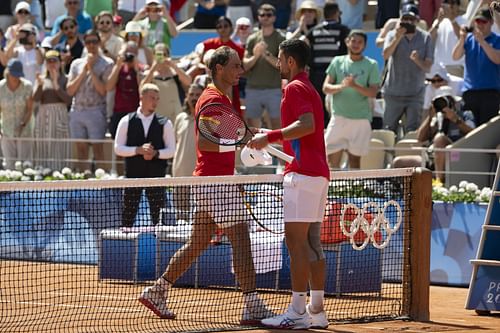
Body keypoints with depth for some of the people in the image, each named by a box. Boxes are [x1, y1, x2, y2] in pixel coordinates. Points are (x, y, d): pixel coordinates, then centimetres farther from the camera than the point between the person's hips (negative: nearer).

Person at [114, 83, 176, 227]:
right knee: (128, 215, 1)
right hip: (133, 173, 0)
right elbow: (118, 148, 1)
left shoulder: (165, 123, 5)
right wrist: (138, 150, -14)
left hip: (156, 175, 0)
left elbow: (171, 150, 5)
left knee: (158, 217, -2)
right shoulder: (127, 121, 3)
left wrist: (156, 153, -14)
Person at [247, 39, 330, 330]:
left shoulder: (295, 88, -8)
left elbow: (307, 124, -23)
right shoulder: (309, 88, 22)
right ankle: (317, 311, 8)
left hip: (303, 172, -10)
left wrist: (270, 136, -24)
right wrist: (271, 138, 26)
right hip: (319, 173, 10)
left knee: (296, 240, -10)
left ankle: (298, 313, -13)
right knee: (312, 242, 9)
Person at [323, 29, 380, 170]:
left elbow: (373, 92, -5)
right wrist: (341, 86, -18)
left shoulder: (371, 65, 2)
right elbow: (326, 87, 3)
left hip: (361, 118, -1)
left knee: (355, 158, 2)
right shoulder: (337, 62, 8)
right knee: (332, 158, -2)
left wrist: (355, 86, -21)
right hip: (339, 116, 1)